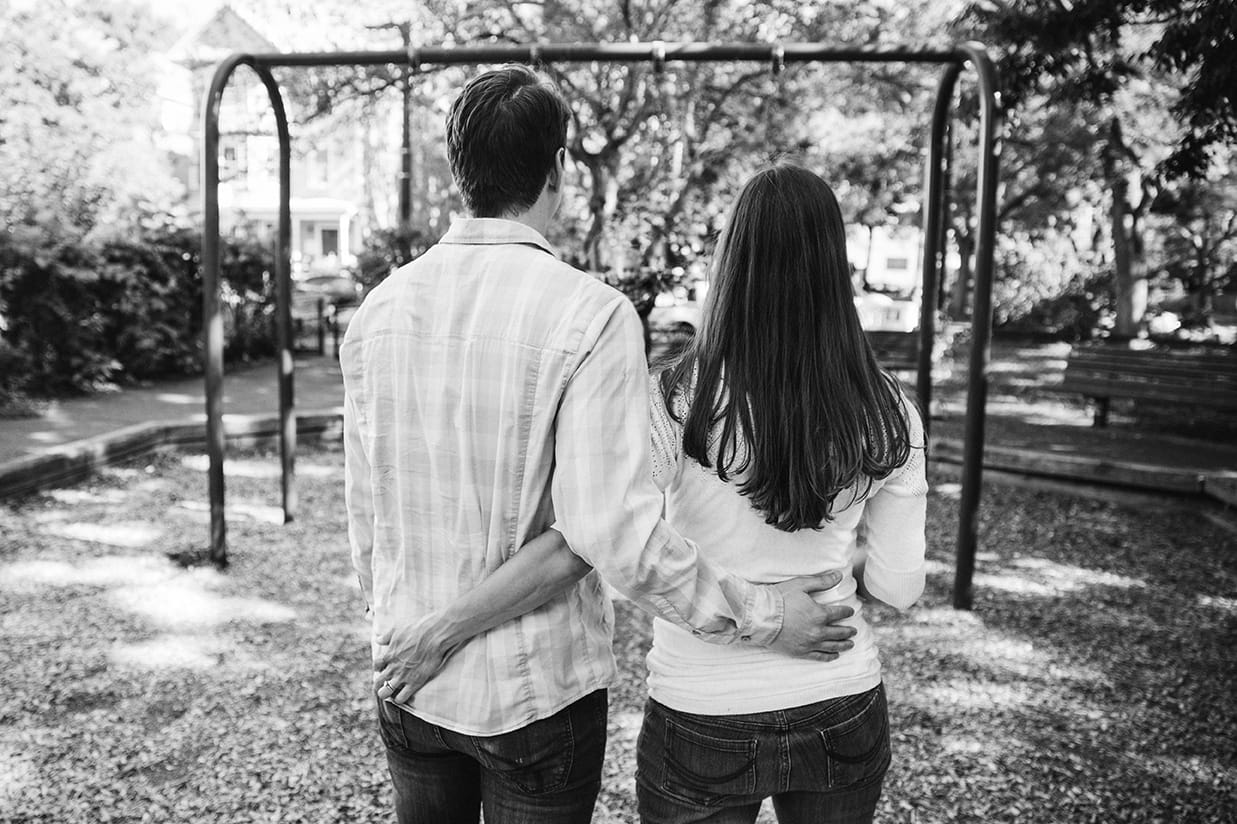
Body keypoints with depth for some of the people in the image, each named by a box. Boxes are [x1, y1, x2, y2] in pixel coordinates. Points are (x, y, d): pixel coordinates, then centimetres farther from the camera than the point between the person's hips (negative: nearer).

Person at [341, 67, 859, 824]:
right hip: (538, 689, -4)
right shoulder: (590, 313, -19)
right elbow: (611, 525, -25)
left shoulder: (381, 308, -3)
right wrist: (761, 617, -14)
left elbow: (366, 508, 4)